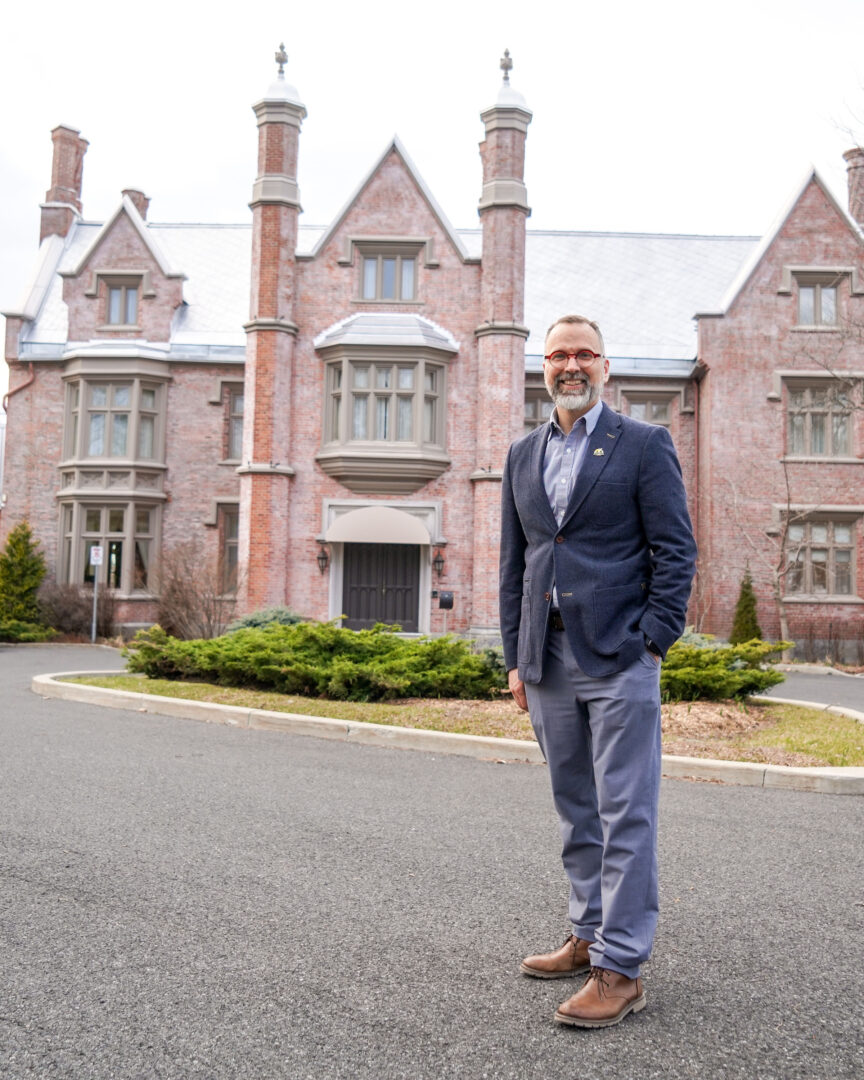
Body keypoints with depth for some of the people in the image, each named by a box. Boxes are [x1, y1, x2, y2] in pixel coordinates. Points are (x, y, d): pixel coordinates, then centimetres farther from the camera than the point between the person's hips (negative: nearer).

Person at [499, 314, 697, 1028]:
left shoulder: (643, 445, 0)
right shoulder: (522, 455, 15)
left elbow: (675, 551, -4)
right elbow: (514, 562, 15)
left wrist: (653, 644, -12)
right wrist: (516, 656, 10)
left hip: (619, 659, -5)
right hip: (548, 661, 6)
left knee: (626, 814, -2)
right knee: (575, 809, 15)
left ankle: (622, 969, 7)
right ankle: (590, 935, 29)